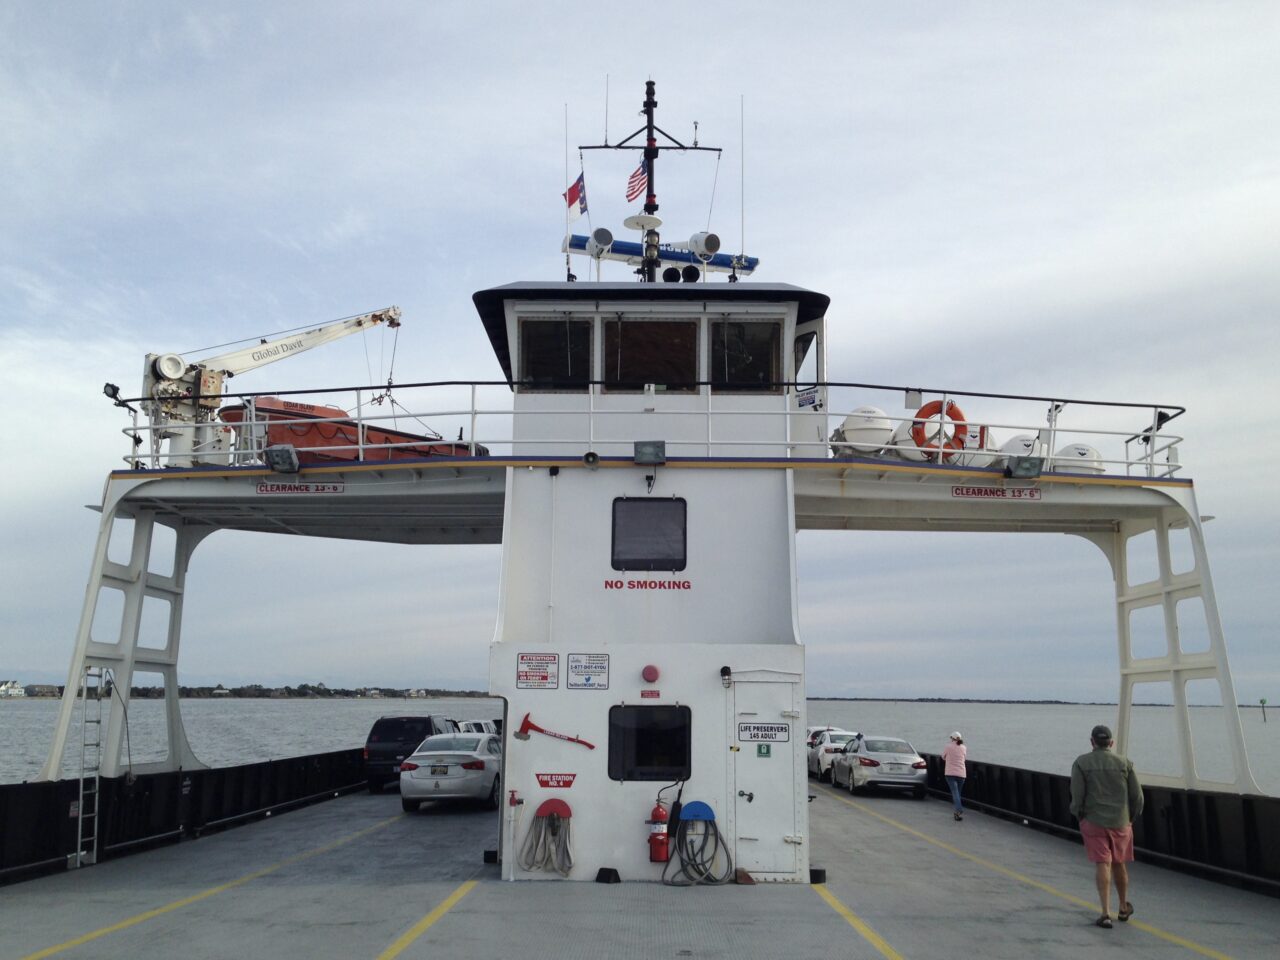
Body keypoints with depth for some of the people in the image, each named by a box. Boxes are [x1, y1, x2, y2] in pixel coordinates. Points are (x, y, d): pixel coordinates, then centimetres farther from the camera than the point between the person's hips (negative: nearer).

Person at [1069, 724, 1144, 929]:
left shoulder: (1081, 763, -6)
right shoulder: (1125, 763, 0)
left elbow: (1077, 795, -10)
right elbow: (1137, 796, 0)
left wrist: (1079, 816, 7)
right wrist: (1131, 818, 15)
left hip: (1093, 821, -2)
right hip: (1120, 822, 2)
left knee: (1102, 865, -1)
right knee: (1119, 864, 17)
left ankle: (1106, 913, -10)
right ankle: (1123, 907, 34)